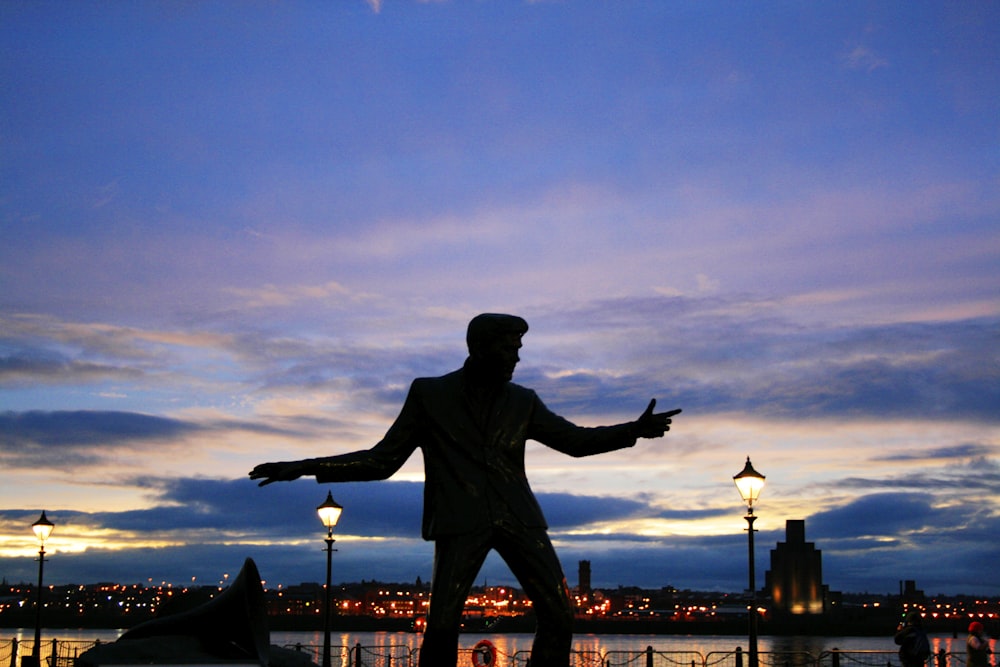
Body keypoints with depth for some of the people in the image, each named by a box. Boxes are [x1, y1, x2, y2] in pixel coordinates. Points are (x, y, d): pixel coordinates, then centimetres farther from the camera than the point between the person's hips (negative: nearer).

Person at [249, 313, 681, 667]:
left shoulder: (523, 402, 14)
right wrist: (303, 468, 1)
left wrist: (634, 430, 0)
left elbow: (576, 440, 16)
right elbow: (383, 460, 8)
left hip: (518, 519, 3)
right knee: (442, 626, -14)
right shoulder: (429, 394, 7)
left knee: (558, 616, -6)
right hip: (461, 523, -3)